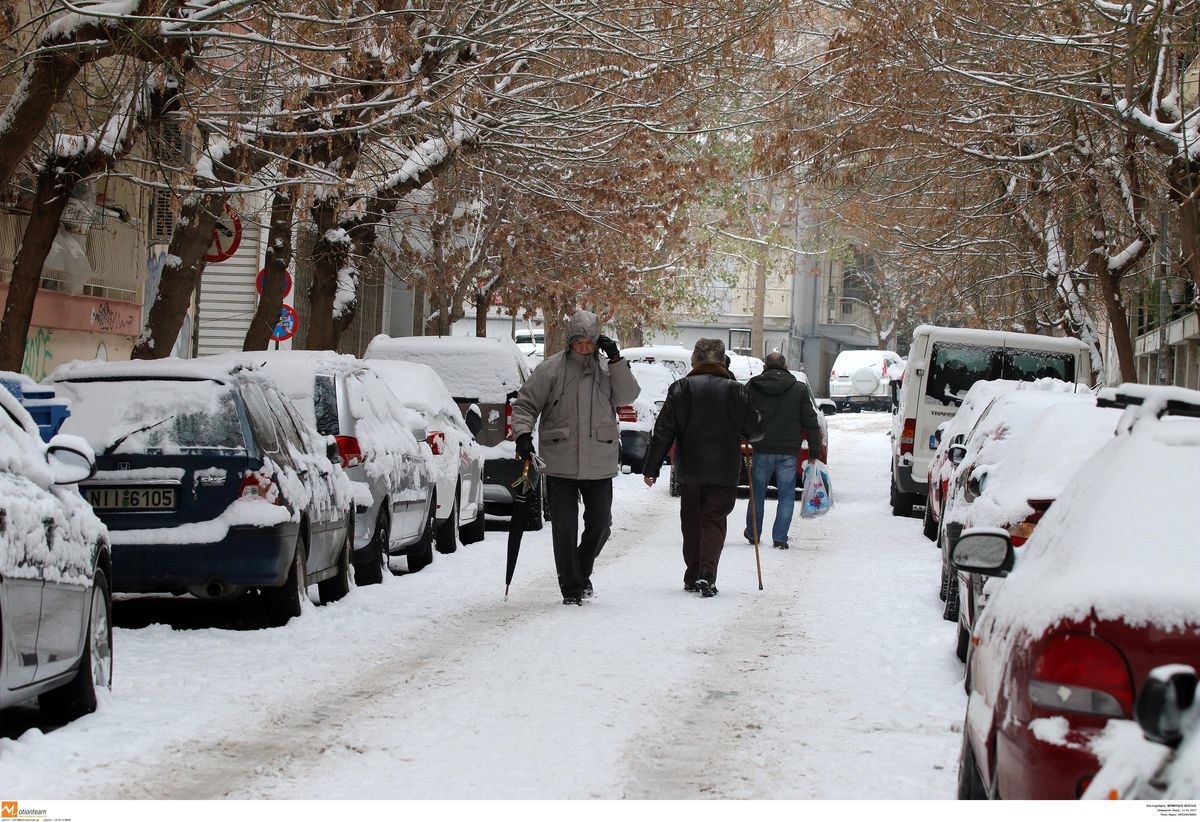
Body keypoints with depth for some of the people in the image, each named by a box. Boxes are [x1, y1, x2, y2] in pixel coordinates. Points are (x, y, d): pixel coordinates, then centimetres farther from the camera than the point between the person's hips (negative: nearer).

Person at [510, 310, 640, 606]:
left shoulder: (607, 369, 4)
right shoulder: (550, 369, -2)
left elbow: (627, 396, -8)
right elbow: (525, 404, 1)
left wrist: (616, 360, -13)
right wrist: (523, 433, -14)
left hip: (599, 464, 2)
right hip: (560, 463, -2)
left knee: (600, 524, 8)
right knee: (564, 527, 0)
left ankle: (582, 572, 32)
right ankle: (571, 588, 9)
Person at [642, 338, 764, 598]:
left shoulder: (680, 389, -2)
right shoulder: (737, 391, -2)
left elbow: (663, 432, -4)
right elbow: (755, 430, 4)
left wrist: (651, 468, 0)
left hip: (689, 469, 1)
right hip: (725, 471, -1)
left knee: (691, 524, 14)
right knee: (714, 521, 1)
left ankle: (692, 577, 16)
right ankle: (707, 574, -17)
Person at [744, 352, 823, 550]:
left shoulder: (752, 387, 2)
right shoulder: (799, 389, 1)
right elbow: (811, 422, 1)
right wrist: (814, 451, 6)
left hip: (762, 450, 1)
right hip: (789, 452, -1)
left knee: (757, 494, 14)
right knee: (786, 496, 5)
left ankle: (753, 534, 25)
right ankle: (780, 537, 0)